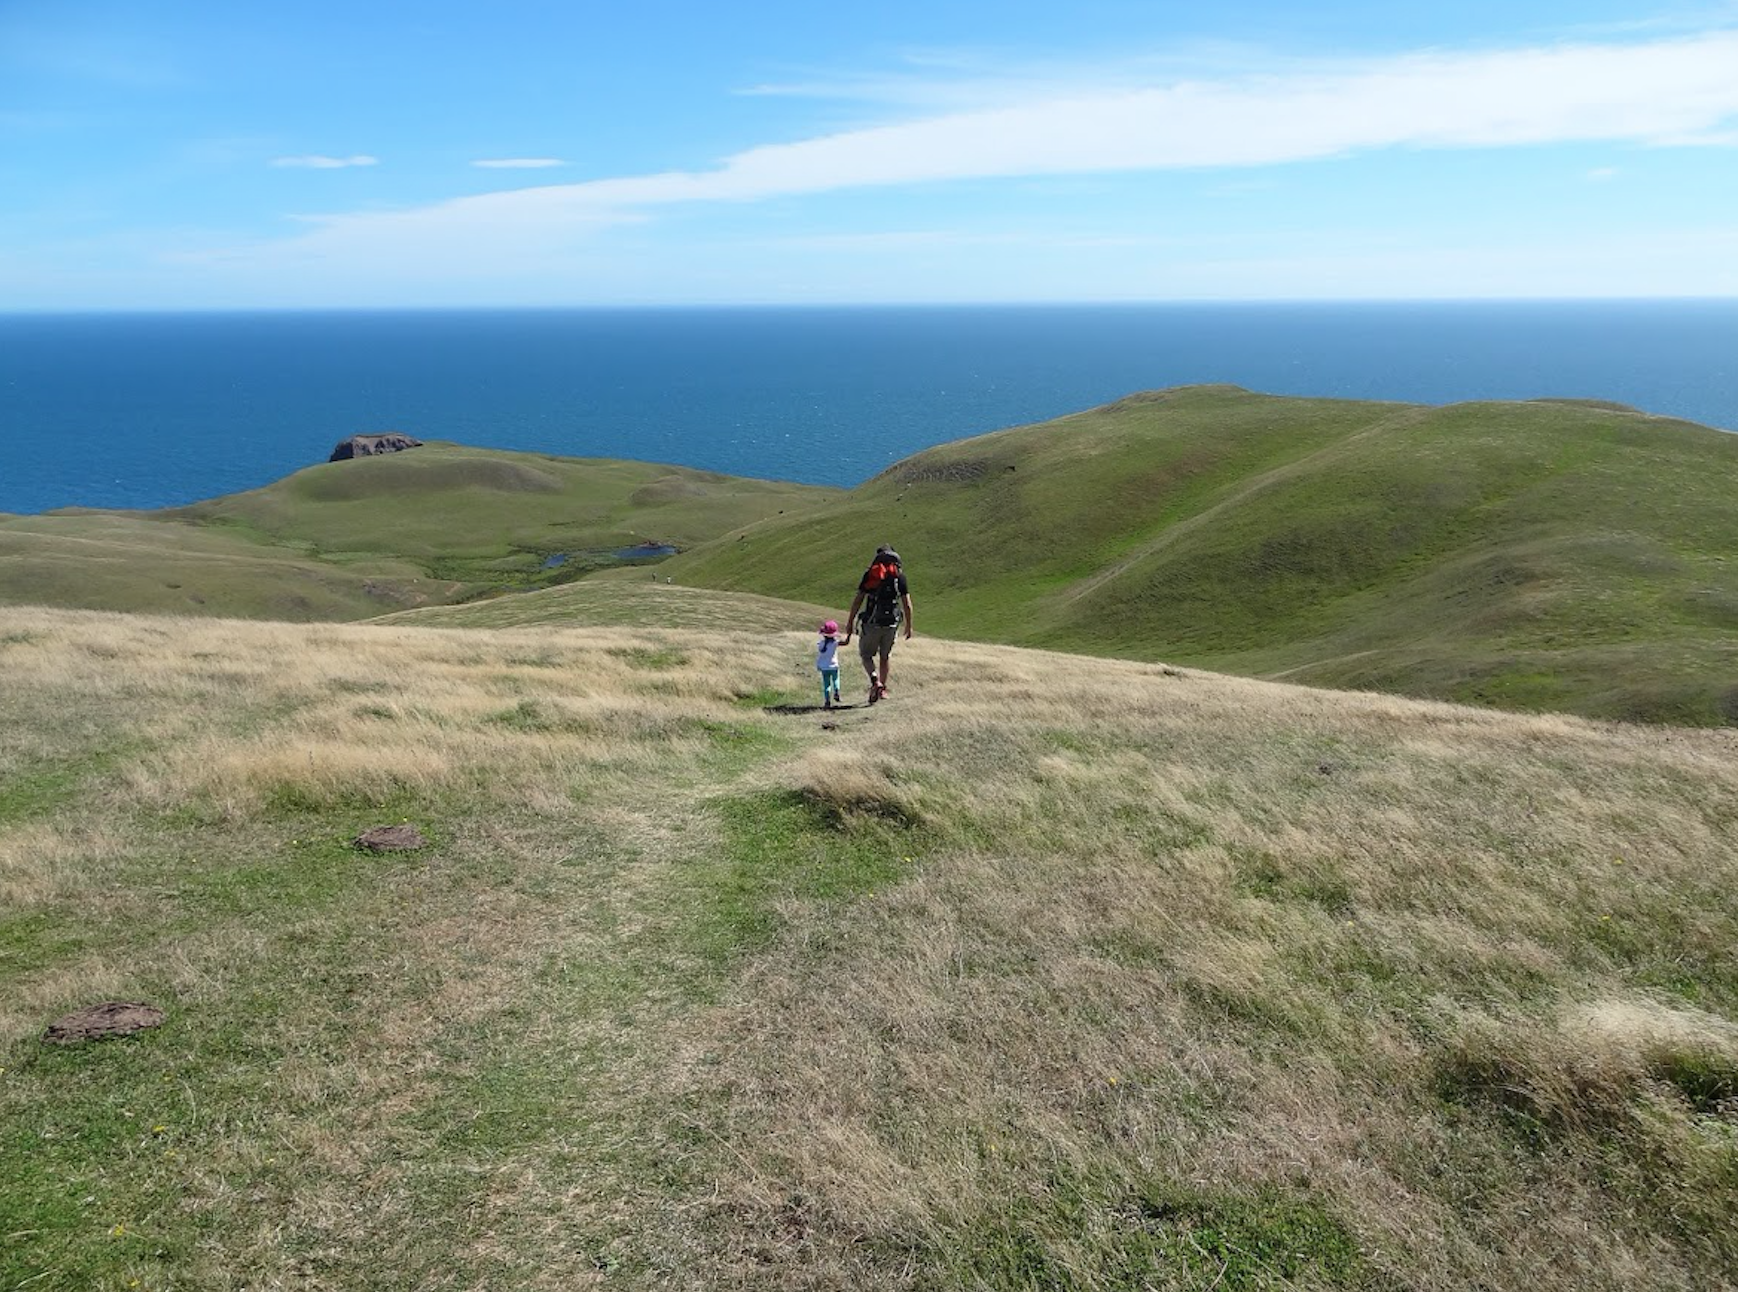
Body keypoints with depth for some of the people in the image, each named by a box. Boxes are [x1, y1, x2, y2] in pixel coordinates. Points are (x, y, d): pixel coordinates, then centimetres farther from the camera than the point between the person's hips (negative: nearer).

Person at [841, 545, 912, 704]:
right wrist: (909, 626, 10)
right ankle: (883, 689, 21)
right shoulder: (900, 576, 3)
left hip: (872, 622, -2)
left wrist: (849, 622, 2)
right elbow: (907, 604, 1)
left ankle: (875, 681, -14)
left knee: (866, 655, 11)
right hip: (892, 623, 2)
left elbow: (857, 600, -4)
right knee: (885, 655, 21)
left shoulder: (870, 574, 0)